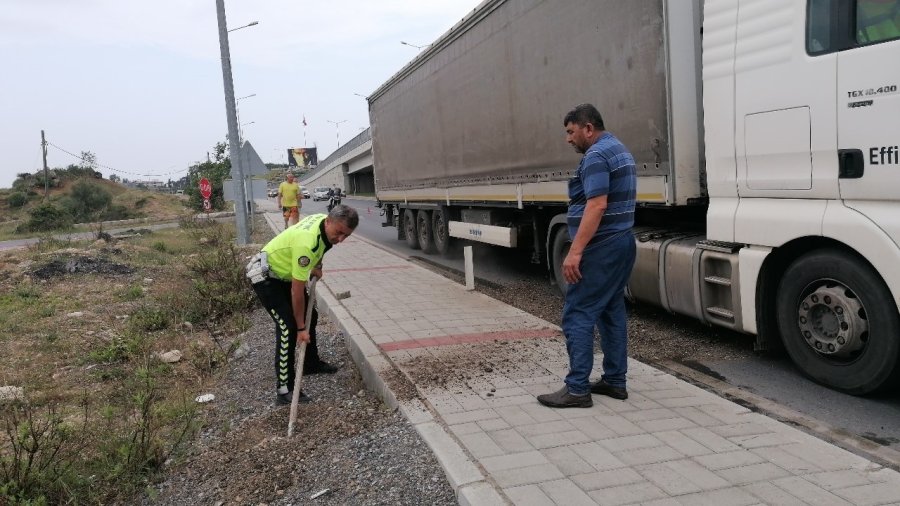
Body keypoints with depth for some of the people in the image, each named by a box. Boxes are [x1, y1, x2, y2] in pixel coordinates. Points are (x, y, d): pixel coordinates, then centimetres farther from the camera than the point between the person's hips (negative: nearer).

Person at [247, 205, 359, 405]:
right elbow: (297, 291, -30)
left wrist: (315, 266, 7)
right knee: (289, 328, -16)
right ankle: (284, 389, -11)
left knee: (309, 315, 15)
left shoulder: (325, 222, -12)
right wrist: (301, 328, -23)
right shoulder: (307, 243, -37)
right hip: (266, 277, -9)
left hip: (286, 273, 9)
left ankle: (311, 363, 35)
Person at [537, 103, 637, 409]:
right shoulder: (619, 150, 18)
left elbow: (597, 206, -24)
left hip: (601, 247, -11)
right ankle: (615, 381, 19)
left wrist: (575, 251, -26)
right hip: (622, 242, 11)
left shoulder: (596, 155, -15)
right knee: (612, 311, 14)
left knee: (578, 315, -7)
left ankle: (577, 389, -5)